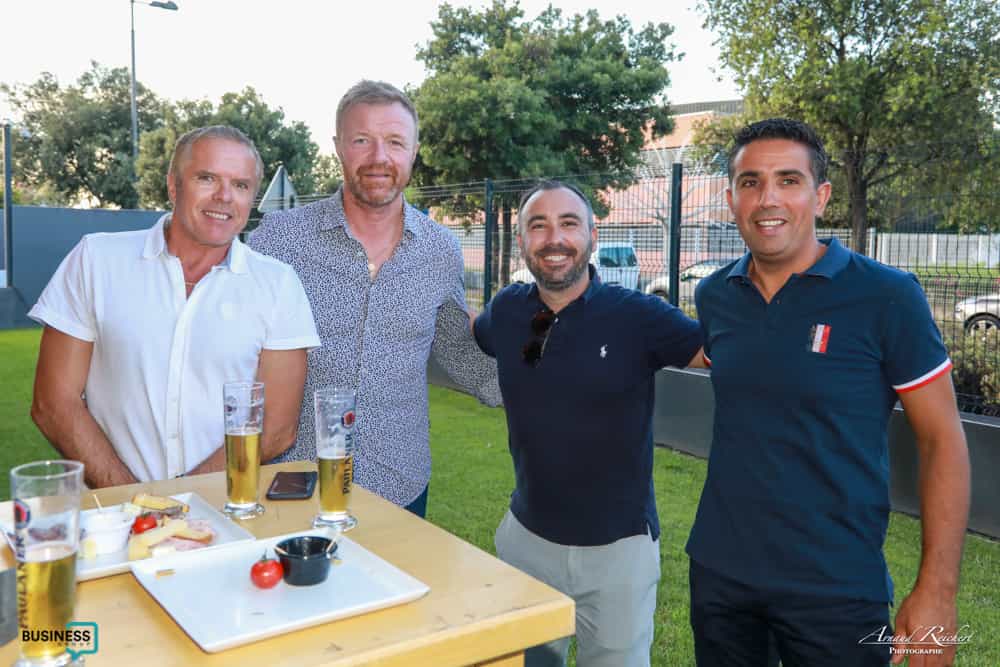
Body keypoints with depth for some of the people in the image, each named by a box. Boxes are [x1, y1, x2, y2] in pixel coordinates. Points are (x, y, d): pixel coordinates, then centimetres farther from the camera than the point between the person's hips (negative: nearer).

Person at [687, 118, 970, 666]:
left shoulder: (887, 296, -12)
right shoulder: (714, 296, 0)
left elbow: (941, 439, -8)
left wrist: (937, 590, -12)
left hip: (837, 589, -4)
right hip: (717, 572, 4)